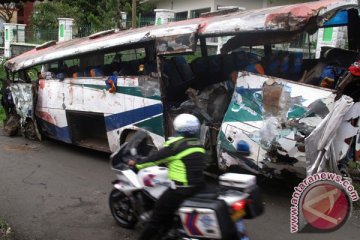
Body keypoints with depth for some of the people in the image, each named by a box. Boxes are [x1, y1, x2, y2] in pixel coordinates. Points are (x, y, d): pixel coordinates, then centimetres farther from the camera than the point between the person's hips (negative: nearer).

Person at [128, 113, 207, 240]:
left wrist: (137, 163, 9)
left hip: (181, 189, -7)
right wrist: (169, 162, 38)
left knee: (158, 216, 4)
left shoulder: (176, 144, -13)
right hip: (199, 185, 8)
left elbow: (156, 157, -4)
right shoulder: (198, 145, 9)